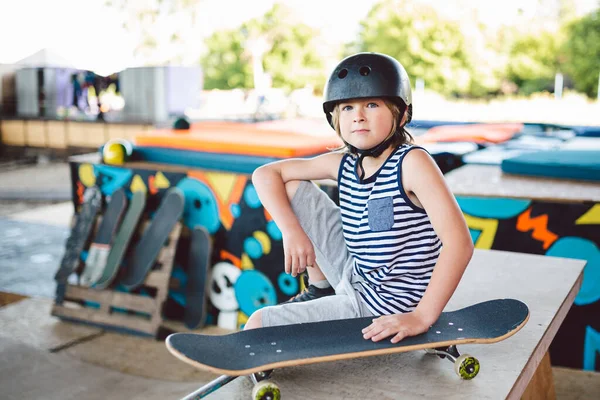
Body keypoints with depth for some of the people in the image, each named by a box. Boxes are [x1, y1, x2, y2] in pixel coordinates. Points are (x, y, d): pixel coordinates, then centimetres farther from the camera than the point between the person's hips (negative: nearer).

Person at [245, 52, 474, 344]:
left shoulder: (412, 162, -21)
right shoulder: (344, 163, -2)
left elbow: (459, 243, -29)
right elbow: (265, 174, 5)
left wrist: (421, 317, -32)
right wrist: (291, 230, -11)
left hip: (385, 304, -7)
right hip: (354, 273, 7)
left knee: (258, 324, -14)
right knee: (292, 188, 8)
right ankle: (320, 290, 20)